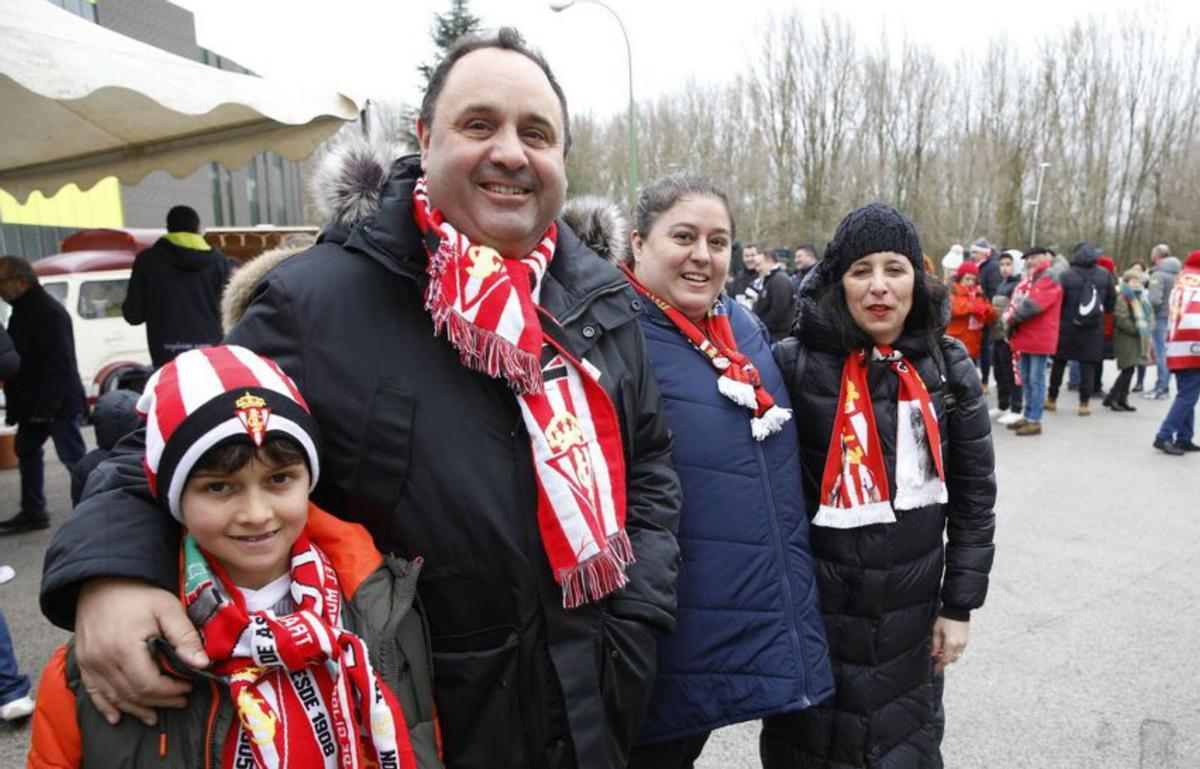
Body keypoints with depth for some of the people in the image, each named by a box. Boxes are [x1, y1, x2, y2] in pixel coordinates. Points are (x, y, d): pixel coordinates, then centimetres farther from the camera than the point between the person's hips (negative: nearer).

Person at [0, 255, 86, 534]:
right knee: (26, 450, 17)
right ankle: (32, 512, 27)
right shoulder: (22, 310, 14)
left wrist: (46, 406, -25)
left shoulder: (49, 312, -17)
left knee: (73, 457, -6)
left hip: (57, 405, -11)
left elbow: (59, 364, -23)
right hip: (33, 403, 11)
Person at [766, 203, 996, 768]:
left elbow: (974, 496, 4)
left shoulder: (948, 370, -1)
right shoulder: (795, 365, -12)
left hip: (912, 612, 3)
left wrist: (959, 606, 2)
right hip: (815, 608, -3)